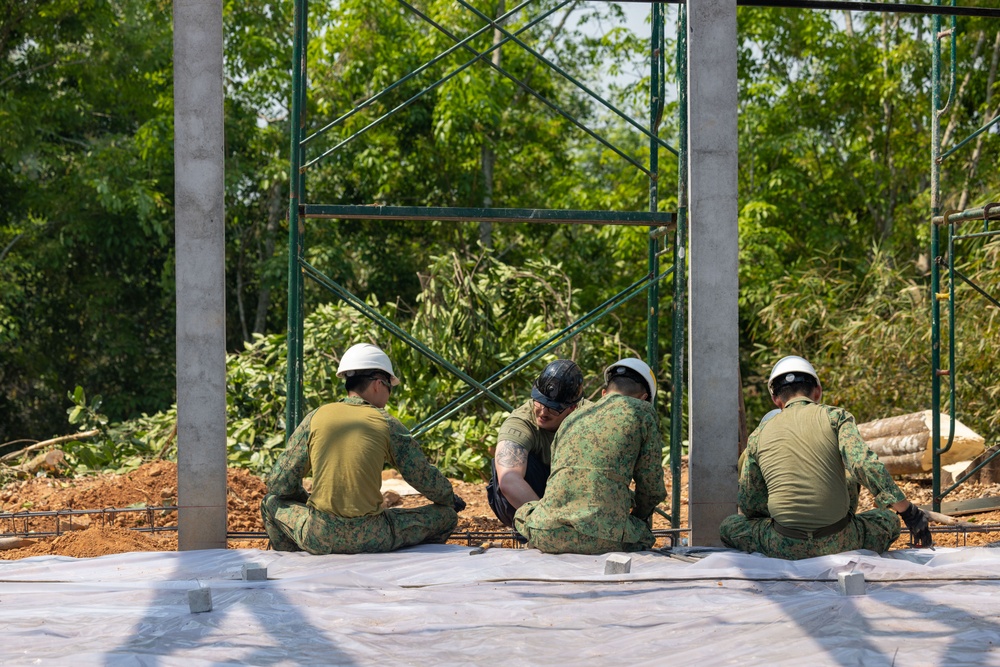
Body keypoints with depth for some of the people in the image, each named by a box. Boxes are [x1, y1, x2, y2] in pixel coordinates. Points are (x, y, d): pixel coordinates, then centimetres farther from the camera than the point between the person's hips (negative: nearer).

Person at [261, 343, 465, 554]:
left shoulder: (315, 418, 5)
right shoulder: (386, 424, 1)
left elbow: (278, 484, 8)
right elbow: (425, 479, 9)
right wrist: (451, 499, 29)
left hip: (318, 539, 2)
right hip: (370, 540, -1)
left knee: (272, 502, 30)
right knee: (446, 515, 15)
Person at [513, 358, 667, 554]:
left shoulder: (571, 419, 27)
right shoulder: (642, 412, 13)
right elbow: (652, 487, 12)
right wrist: (638, 516, 35)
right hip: (602, 536, -3)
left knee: (524, 513, 36)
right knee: (644, 536, 29)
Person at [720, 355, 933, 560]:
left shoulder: (759, 435, 10)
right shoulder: (835, 416, 2)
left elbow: (748, 505, 16)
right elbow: (866, 465, -14)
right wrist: (908, 511, -12)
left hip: (785, 548, 0)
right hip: (837, 544, 0)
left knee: (729, 526, 26)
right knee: (889, 520, 29)